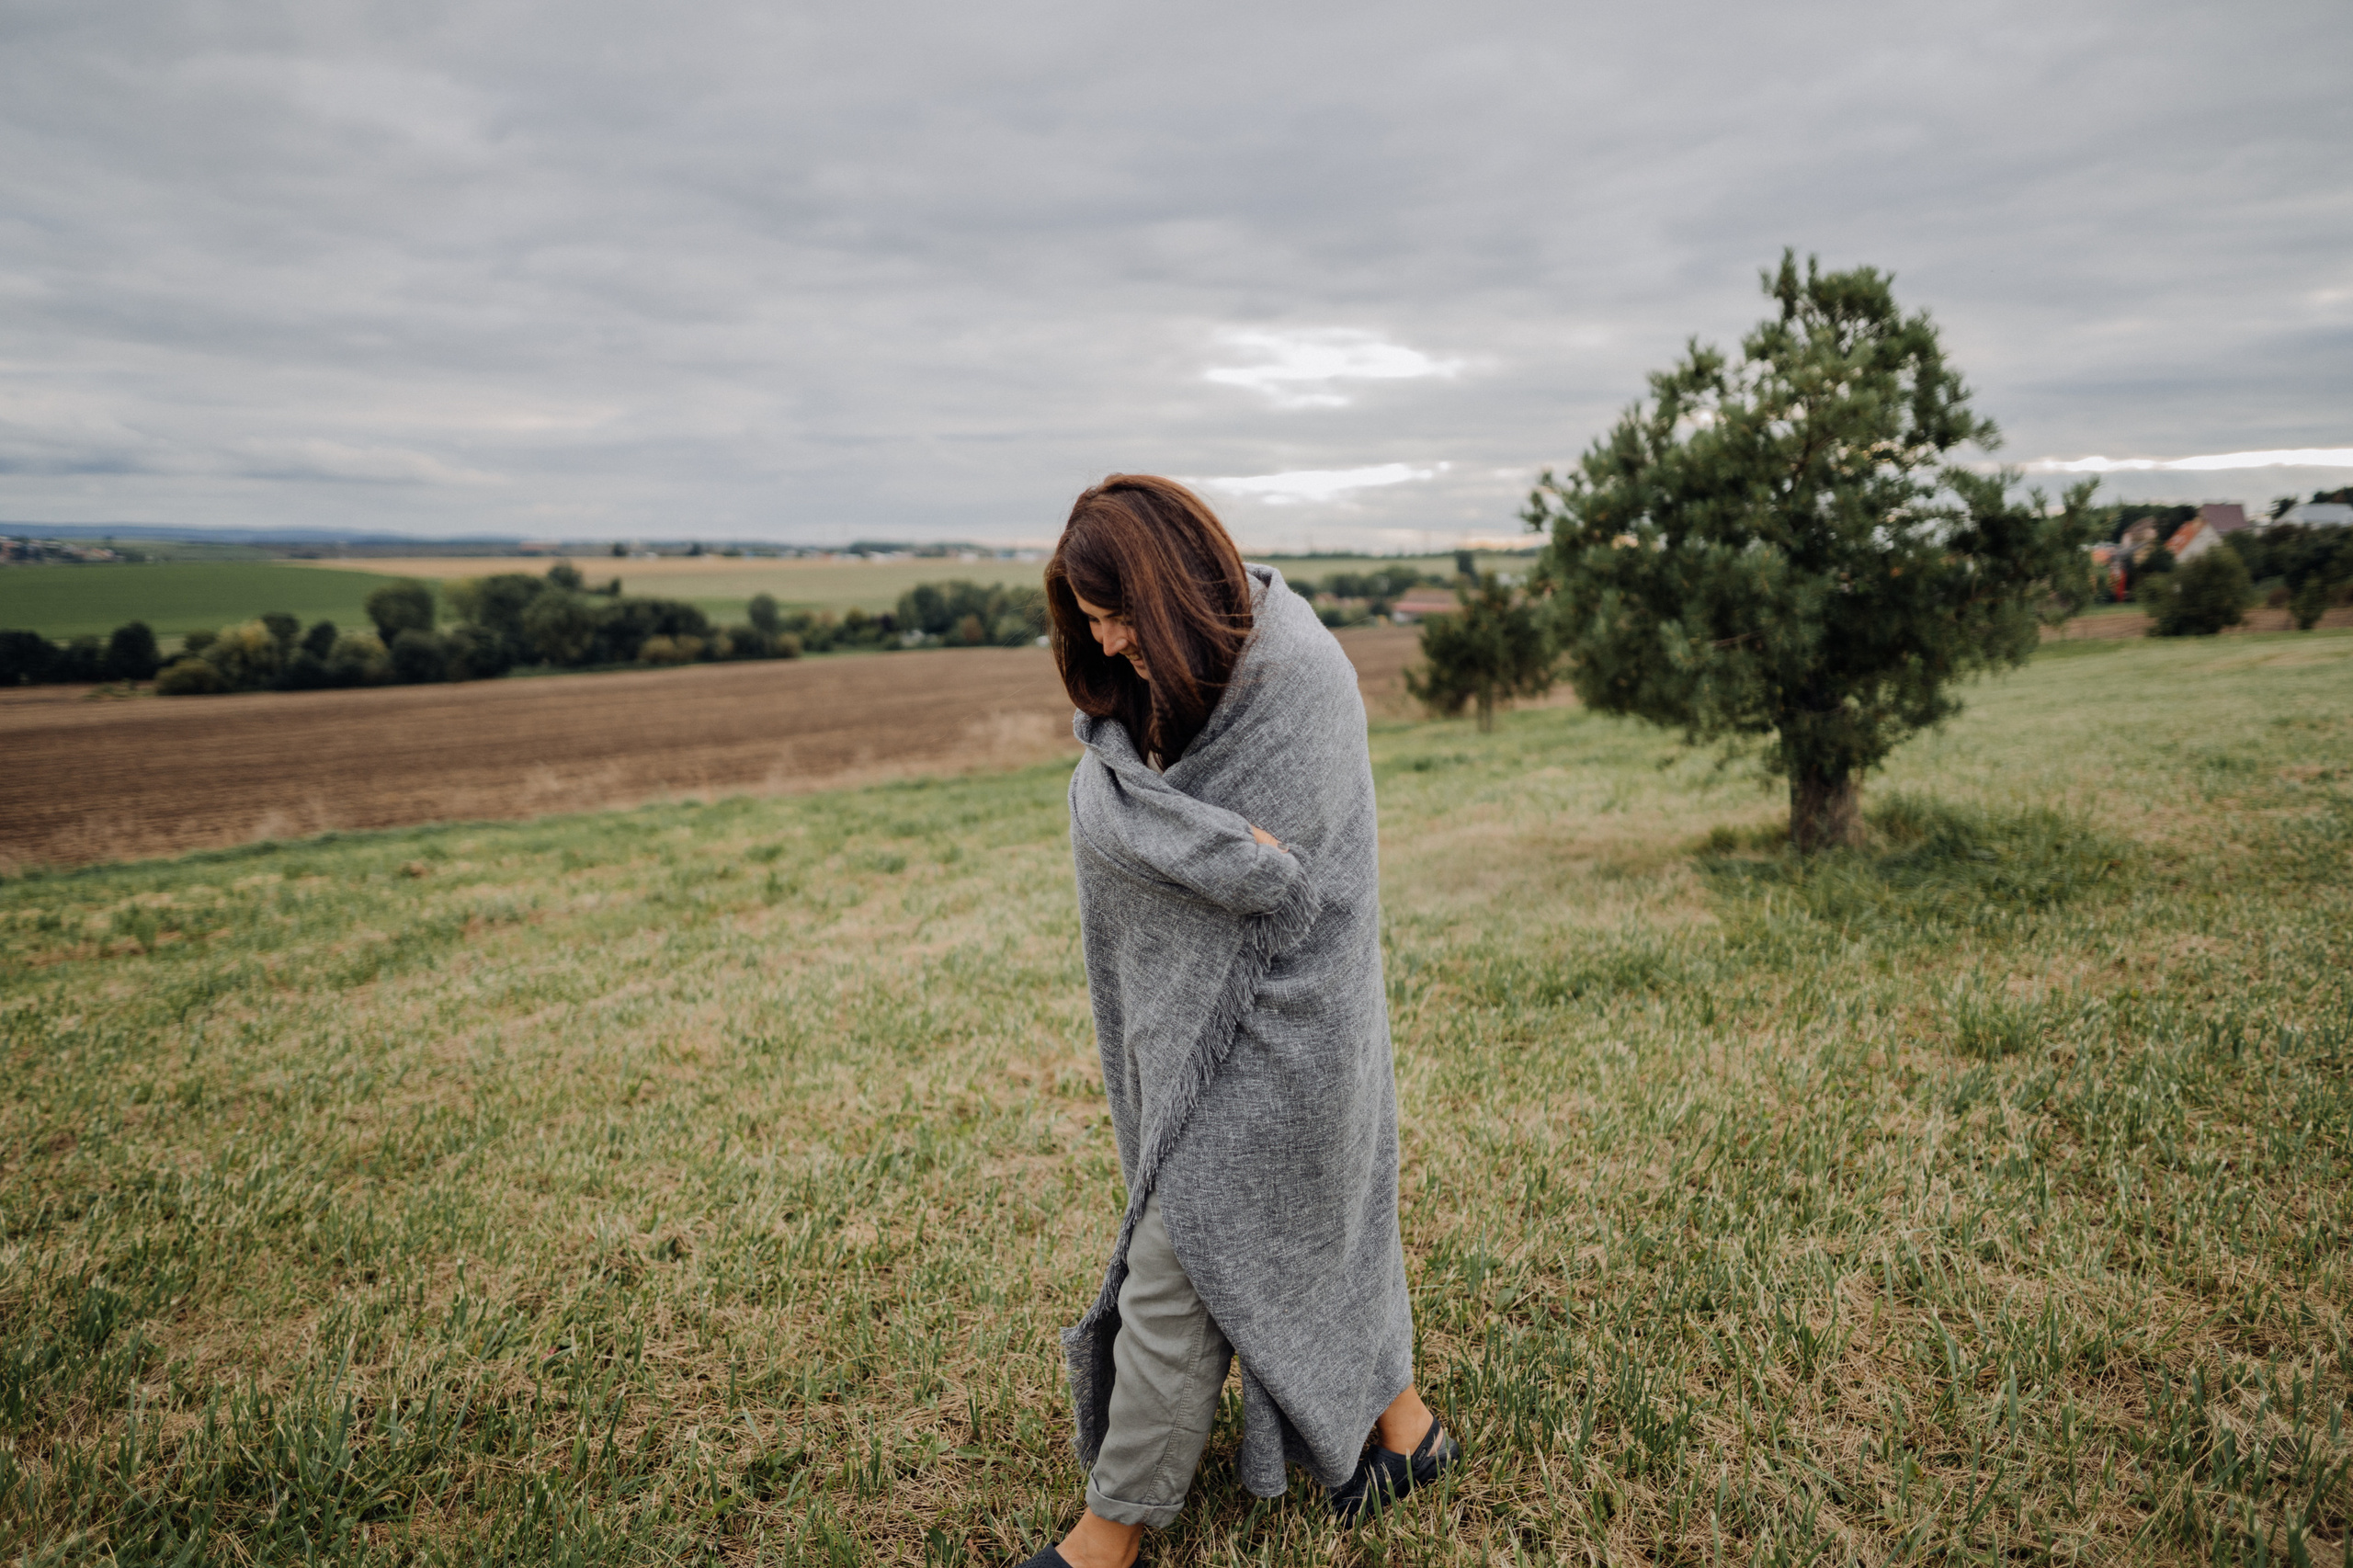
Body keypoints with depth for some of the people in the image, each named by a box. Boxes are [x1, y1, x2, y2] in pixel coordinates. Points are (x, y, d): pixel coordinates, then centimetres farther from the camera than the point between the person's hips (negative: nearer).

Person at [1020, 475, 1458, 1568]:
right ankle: (1397, 1423, 44)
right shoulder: (1148, 684, 4)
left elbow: (1269, 876, -22)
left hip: (1266, 1020, -8)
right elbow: (1102, 819, -8)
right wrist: (1209, 837, -22)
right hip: (1194, 1010, 9)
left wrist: (1149, 820, -13)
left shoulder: (1298, 678, -21)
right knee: (1293, 1233, 22)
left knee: (1176, 1269, 2)